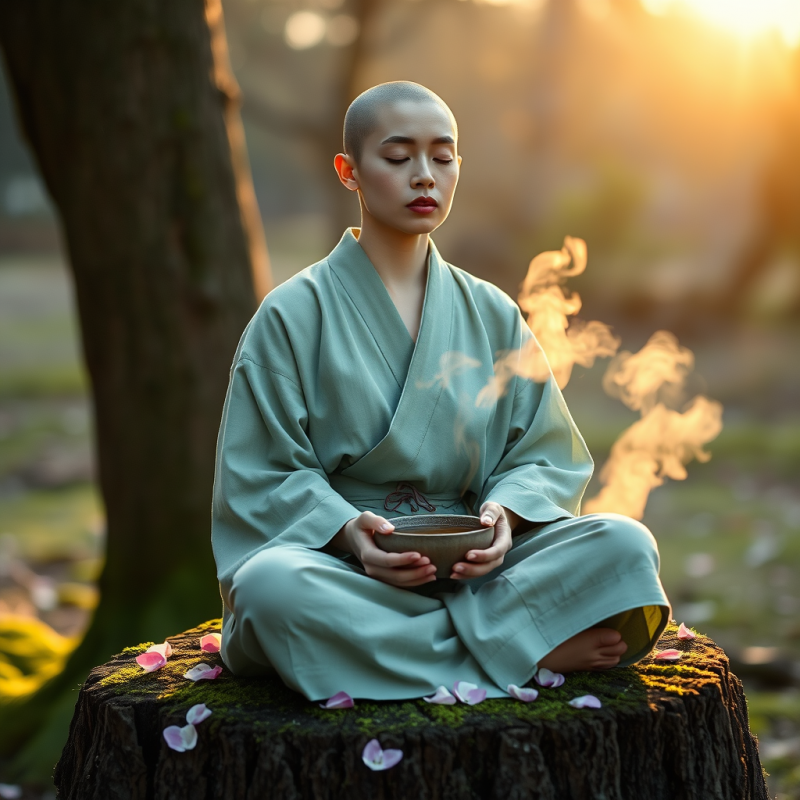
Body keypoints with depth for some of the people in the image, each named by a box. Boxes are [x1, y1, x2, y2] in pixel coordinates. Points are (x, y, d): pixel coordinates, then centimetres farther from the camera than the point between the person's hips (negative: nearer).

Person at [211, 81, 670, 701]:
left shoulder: (492, 315, 14)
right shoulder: (293, 315, 4)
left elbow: (542, 453, 10)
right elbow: (268, 474, -1)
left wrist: (503, 514, -13)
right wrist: (349, 530, -20)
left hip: (472, 562, 2)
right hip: (340, 565, -2)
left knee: (627, 546, -22)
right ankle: (533, 648, -30)